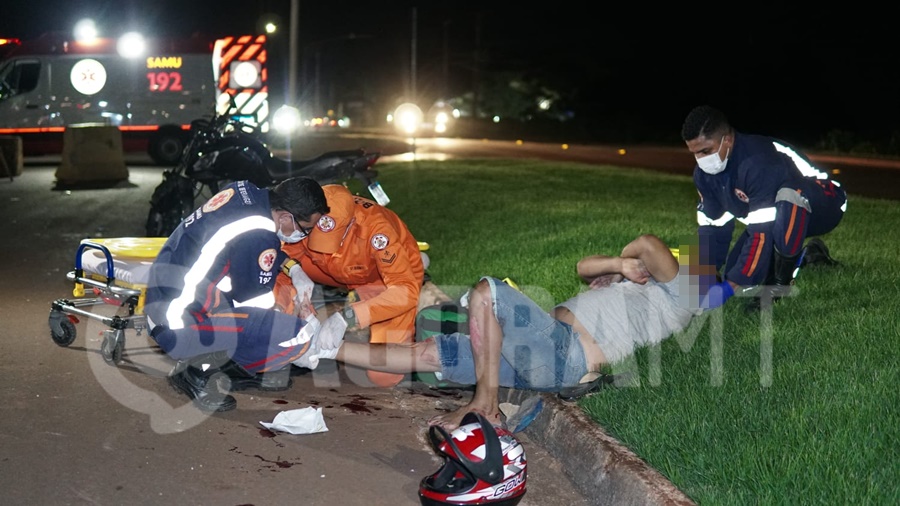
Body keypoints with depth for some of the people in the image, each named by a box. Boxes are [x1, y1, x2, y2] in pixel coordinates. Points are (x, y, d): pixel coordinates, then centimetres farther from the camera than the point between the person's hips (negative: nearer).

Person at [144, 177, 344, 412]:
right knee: (296, 334, -19)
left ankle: (231, 365, 12)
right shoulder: (258, 239, -24)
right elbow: (260, 308, -10)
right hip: (180, 325, -10)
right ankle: (199, 370, -4)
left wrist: (294, 270, 14)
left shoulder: (246, 191, 0)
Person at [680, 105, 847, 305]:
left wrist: (732, 286, -36)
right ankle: (808, 258, 19)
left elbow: (762, 234, -38)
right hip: (776, 214, 9)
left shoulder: (759, 163, -37)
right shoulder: (704, 173, -11)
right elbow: (712, 228, -5)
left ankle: (780, 283, -15)